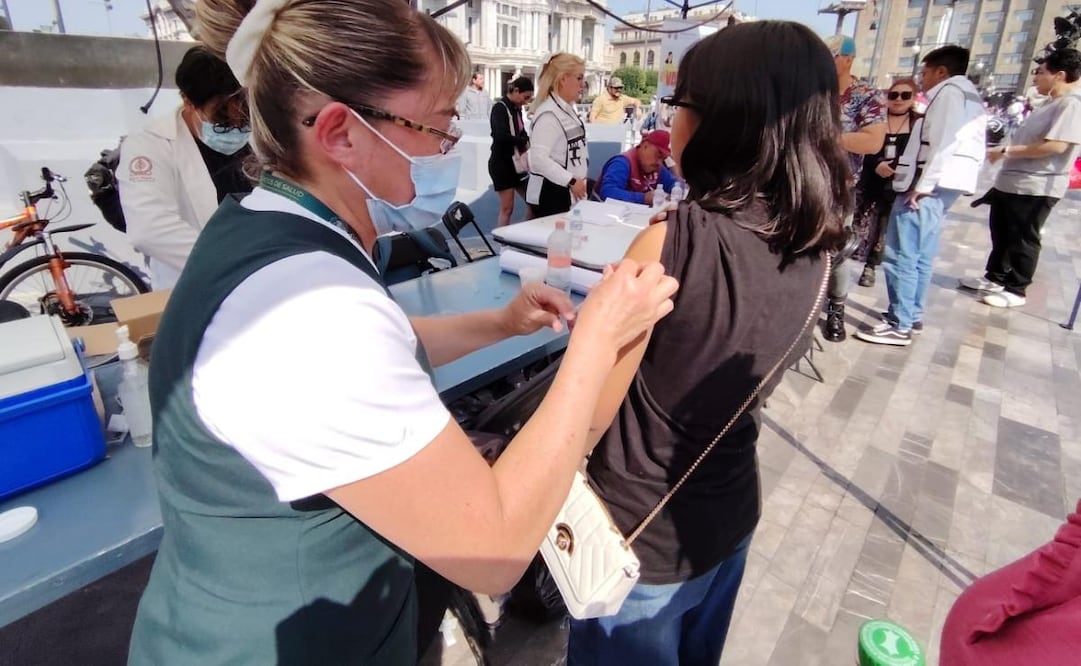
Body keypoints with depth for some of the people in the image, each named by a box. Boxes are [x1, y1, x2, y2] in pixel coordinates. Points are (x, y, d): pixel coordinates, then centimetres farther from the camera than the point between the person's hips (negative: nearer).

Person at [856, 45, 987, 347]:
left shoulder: (950, 91, -3)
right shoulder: (969, 96, 26)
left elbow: (944, 142, -16)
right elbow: (971, 148, 23)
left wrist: (923, 185, -20)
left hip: (930, 185, -11)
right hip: (942, 185, 11)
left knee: (900, 256, -11)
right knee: (920, 257, 14)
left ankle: (899, 326, -9)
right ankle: (912, 316, 21)